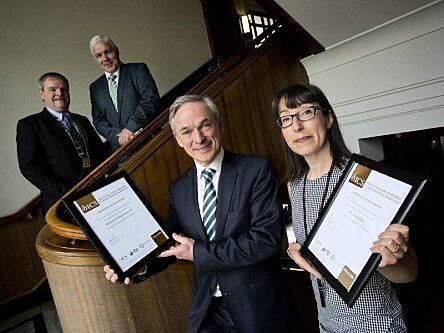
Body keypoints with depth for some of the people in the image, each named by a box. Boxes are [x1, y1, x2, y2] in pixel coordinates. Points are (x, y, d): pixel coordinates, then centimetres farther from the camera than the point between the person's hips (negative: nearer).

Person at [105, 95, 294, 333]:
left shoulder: (258, 170, -14)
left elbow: (268, 238, -20)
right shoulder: (178, 190, 1)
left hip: (259, 306, -3)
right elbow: (171, 245, 9)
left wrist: (199, 252, -18)